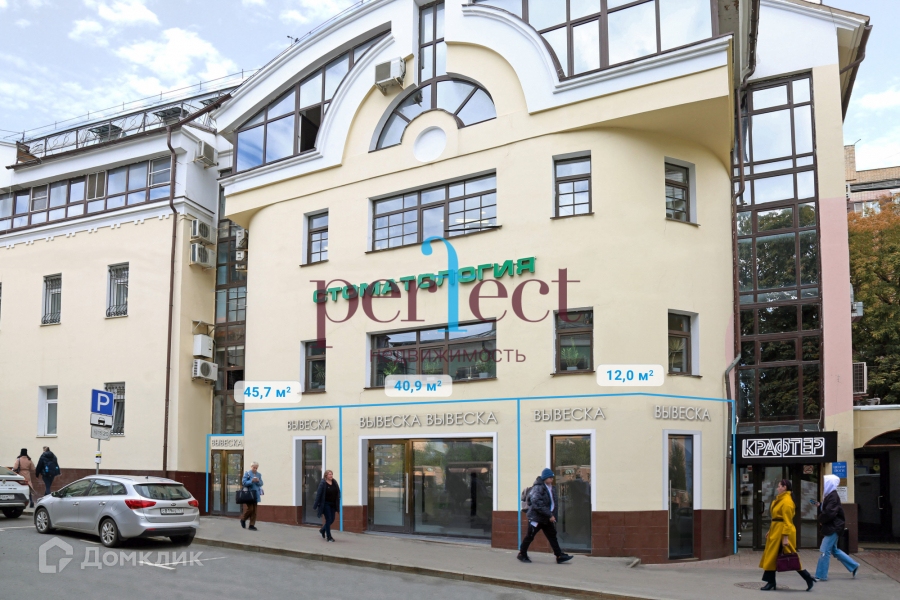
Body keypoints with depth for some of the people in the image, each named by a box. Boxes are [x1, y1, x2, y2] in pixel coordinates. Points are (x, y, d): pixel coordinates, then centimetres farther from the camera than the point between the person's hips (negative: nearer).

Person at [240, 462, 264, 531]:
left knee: (254, 510, 3)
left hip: (256, 495, 4)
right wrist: (251, 481, -23)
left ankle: (252, 525, 7)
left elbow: (261, 484, 7)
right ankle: (243, 519, 18)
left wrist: (258, 481, -14)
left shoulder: (259, 474, 11)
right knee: (249, 509, -9)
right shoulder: (247, 474, -2)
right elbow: (244, 483, -9)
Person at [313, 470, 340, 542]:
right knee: (328, 519, -6)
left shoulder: (334, 482, 5)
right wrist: (316, 505, -13)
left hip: (332, 504, 6)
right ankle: (328, 537, 3)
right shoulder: (323, 483, -12)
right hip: (325, 504, -6)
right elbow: (318, 494, -12)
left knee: (332, 519, 10)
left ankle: (322, 530, 36)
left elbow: (338, 493, 11)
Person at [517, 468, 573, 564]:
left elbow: (554, 503, 22)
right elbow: (537, 504, -26)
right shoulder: (538, 488, -17)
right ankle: (522, 554, 17)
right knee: (530, 536, 2)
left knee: (552, 536, 3)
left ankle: (559, 556, 2)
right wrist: (550, 515, -26)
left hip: (547, 520, 8)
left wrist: (554, 515, 9)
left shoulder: (551, 489, 11)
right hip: (536, 517, -8)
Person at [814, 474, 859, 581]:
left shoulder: (833, 496, -18)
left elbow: (829, 513, -24)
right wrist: (819, 505, 2)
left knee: (825, 551, -6)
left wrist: (821, 519, -9)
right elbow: (825, 509, 19)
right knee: (834, 550, 19)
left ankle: (821, 576, 0)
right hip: (831, 528, 10)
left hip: (833, 528, -10)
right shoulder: (830, 495, 12)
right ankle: (854, 566, 30)